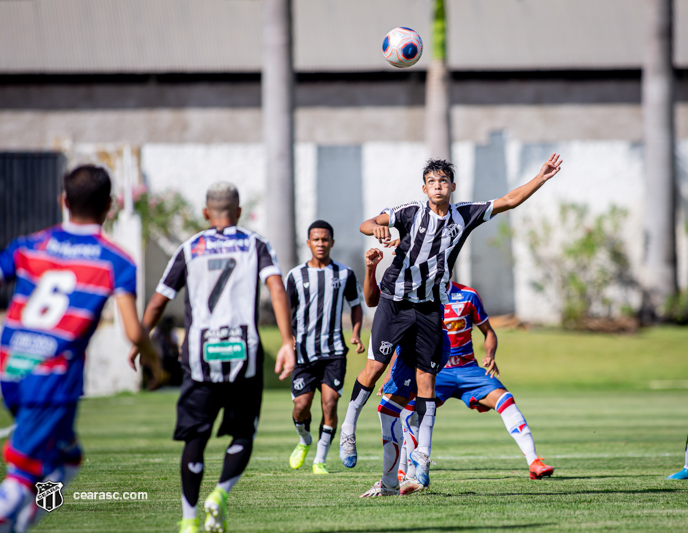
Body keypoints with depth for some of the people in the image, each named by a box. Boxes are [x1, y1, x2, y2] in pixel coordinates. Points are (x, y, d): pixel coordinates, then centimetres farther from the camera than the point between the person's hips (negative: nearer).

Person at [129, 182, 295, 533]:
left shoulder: (190, 249, 10)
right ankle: (221, 494, -10)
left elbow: (157, 303, 12)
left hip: (200, 357, 0)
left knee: (195, 438, 8)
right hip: (244, 356, 0)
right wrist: (287, 343, -13)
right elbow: (277, 288, -8)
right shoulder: (256, 245, 9)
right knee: (242, 436, 13)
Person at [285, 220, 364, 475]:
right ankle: (304, 440, 30)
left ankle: (320, 460, -1)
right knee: (301, 406, -4)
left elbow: (356, 305, 16)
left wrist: (356, 333, 1)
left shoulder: (344, 274, 5)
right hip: (304, 352, 0)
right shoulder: (296, 275, 3)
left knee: (330, 403, -12)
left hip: (334, 351, 0)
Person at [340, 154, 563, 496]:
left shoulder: (465, 216, 4)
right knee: (376, 366, -9)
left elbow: (508, 201, 7)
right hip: (395, 300, -3)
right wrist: (377, 228, -37)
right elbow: (366, 224, -14)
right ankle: (348, 429, 9)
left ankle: (422, 454, 4)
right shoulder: (411, 213, -6)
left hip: (430, 307, 3)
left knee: (427, 378, 0)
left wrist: (541, 178, -1)